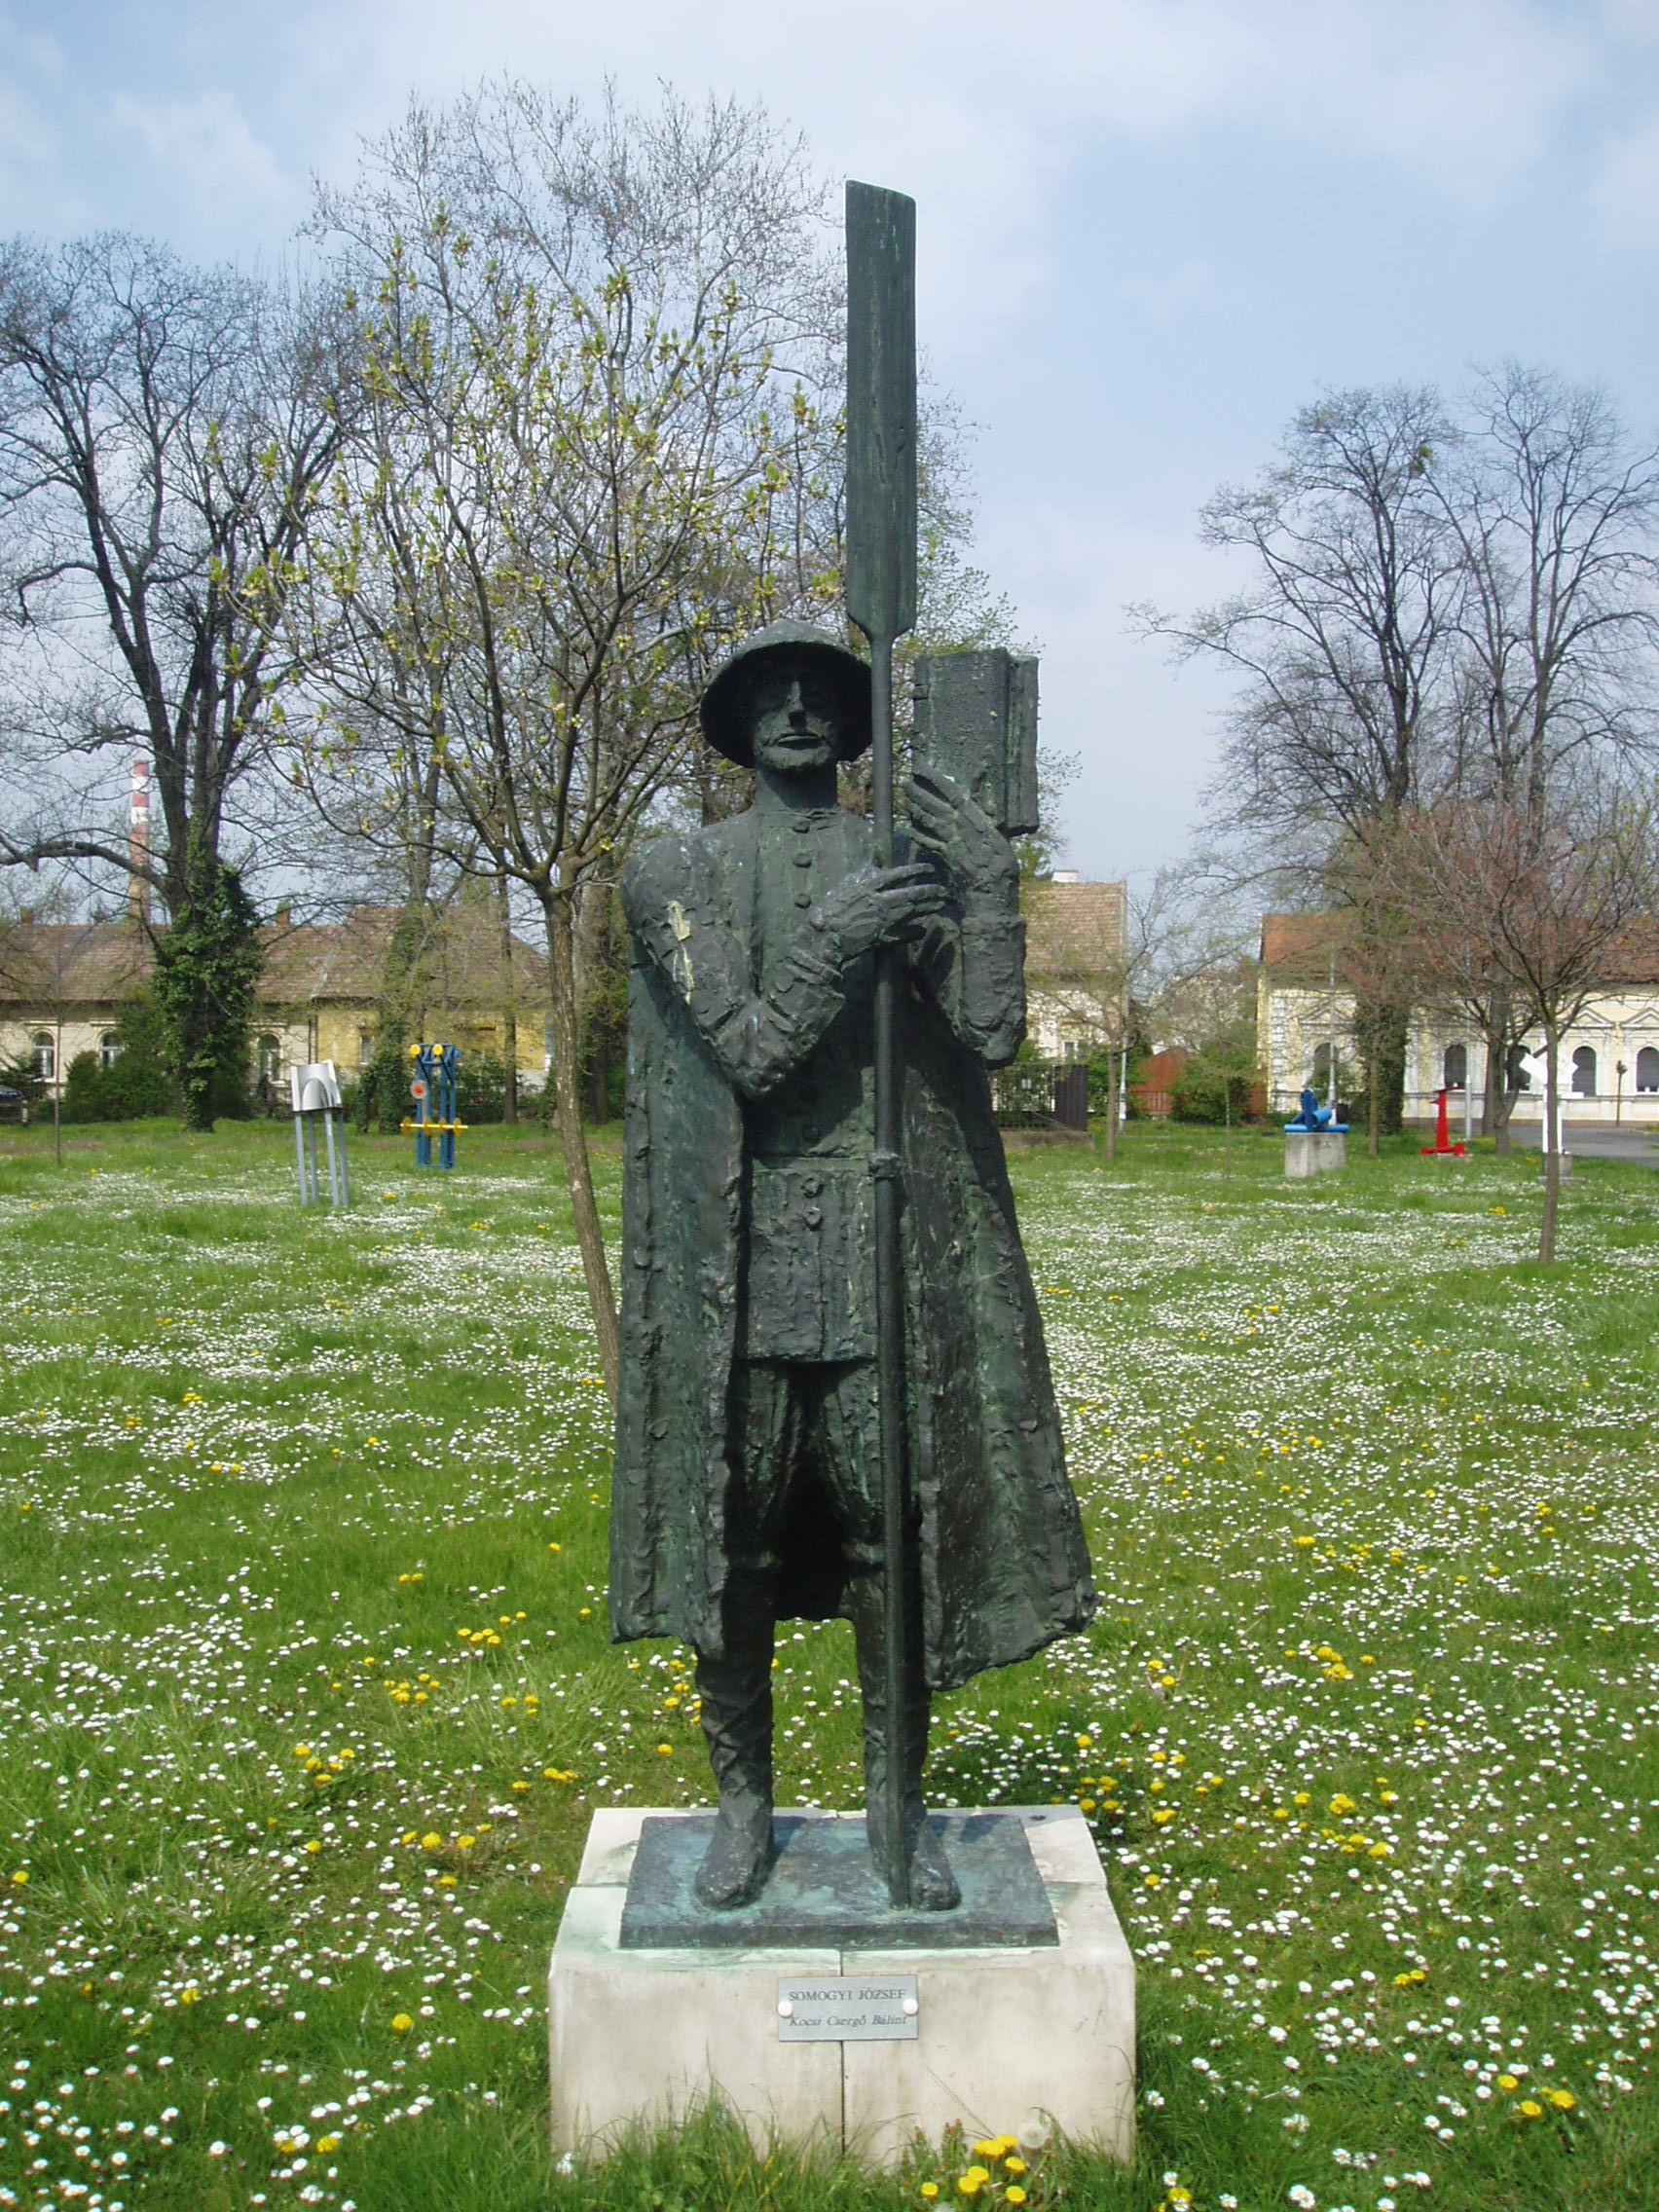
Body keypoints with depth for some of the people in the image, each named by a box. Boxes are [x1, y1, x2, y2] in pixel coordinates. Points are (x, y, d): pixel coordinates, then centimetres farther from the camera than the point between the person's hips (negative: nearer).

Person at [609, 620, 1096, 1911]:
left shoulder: (918, 861, 9)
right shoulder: (680, 874, 6)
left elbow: (993, 1038, -3)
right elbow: (749, 1050, -7)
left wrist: (990, 886, -11)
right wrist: (839, 941, -17)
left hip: (887, 1267, 1)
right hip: (737, 1263, 0)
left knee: (894, 1538, 5)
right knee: (733, 1539, 8)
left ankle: (899, 1804, 24)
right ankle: (745, 1802, 26)